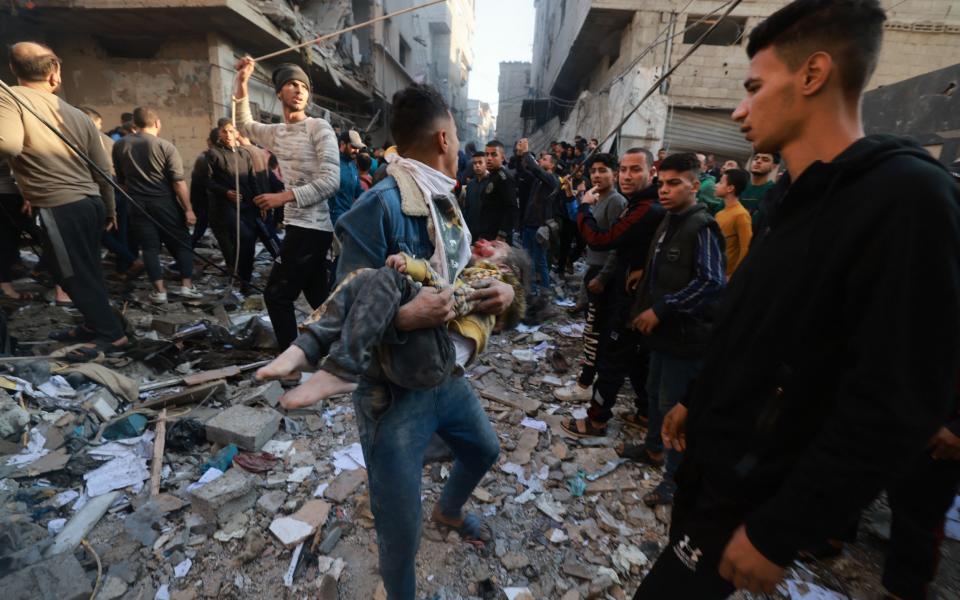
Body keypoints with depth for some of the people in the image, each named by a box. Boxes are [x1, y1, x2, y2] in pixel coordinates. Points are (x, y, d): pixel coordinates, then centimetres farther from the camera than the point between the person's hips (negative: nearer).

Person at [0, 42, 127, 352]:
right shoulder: (78, 114, 11)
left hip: (61, 207, -7)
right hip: (90, 202, 7)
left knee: (77, 276, 4)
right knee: (88, 271, 19)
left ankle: (113, 336, 11)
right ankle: (93, 325, 32)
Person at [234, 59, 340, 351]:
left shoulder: (319, 128, -7)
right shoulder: (276, 132, 16)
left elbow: (331, 181, -17)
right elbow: (245, 125, 34)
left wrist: (285, 196, -19)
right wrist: (242, 83, 23)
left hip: (311, 227, -8)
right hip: (298, 225, 8)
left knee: (277, 294, -5)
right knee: (318, 298, 12)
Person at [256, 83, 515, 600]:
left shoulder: (446, 202, 6)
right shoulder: (381, 205, -21)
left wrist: (501, 289, -10)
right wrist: (404, 317, -38)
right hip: (393, 387, -8)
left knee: (484, 450, 32)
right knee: (400, 534, 7)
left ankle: (448, 511, 64)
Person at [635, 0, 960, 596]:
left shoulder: (907, 199, -22)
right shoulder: (795, 195, 7)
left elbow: (896, 408, -25)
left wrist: (779, 531, -20)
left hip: (757, 489, -8)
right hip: (715, 453, 8)